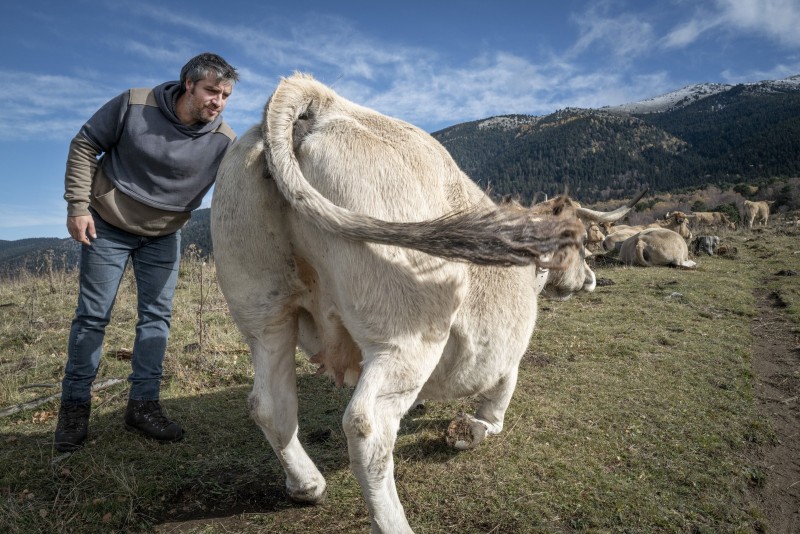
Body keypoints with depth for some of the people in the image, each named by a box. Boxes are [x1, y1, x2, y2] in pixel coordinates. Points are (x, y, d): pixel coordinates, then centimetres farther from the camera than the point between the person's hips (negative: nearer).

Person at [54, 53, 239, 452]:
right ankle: (74, 405, 17)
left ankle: (143, 404, 13)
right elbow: (85, 145, -8)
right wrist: (78, 205, -13)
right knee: (93, 314, 4)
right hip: (107, 225, -2)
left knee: (157, 315, 2)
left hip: (163, 236, 2)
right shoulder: (134, 105, -17)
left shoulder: (223, 140, -14)